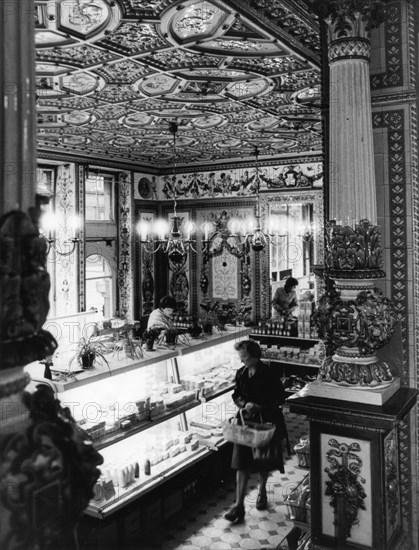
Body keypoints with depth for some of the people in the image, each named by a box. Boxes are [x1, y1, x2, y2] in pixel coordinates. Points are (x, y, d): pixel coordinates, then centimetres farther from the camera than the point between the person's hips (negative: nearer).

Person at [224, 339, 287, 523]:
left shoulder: (269, 373, -11)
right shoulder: (241, 373, 2)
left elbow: (280, 397, -9)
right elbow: (236, 396, 9)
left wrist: (260, 406, -18)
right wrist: (246, 404, -11)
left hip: (266, 422, -3)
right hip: (245, 421, 3)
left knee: (264, 461, 13)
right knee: (242, 464, -3)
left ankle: (262, 492, 39)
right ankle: (239, 505, 0)